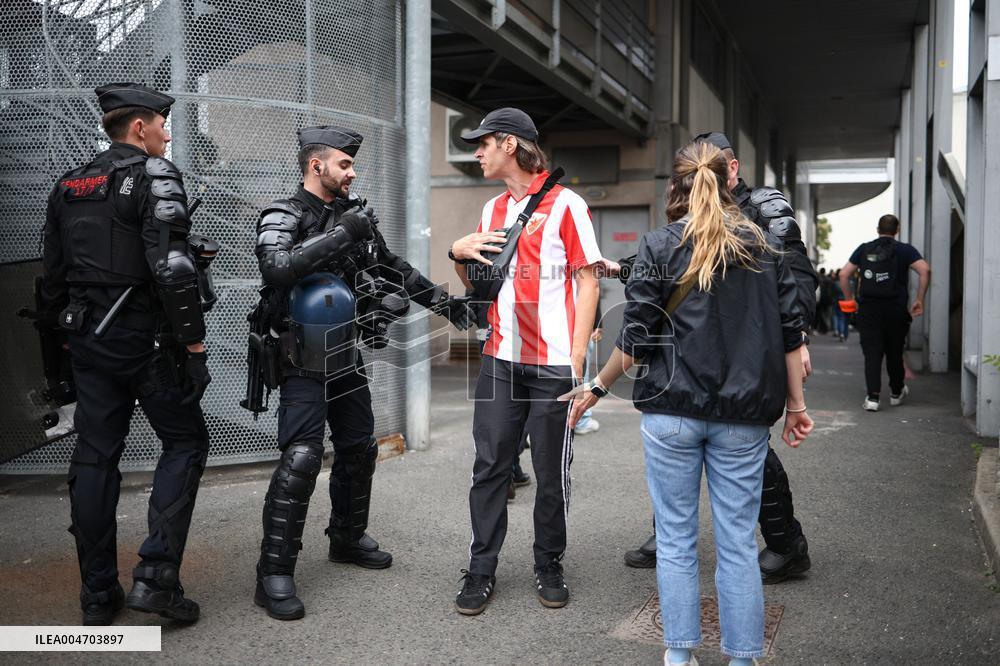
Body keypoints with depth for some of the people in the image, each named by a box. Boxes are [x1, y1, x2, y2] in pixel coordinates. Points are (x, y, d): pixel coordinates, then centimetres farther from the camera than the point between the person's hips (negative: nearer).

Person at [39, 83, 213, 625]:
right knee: (184, 442, 6)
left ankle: (98, 594, 16)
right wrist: (194, 341, -16)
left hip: (88, 338, 7)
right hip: (145, 339, -7)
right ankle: (155, 575, -4)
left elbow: (52, 276, 16)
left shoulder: (68, 186, 13)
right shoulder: (154, 175, -9)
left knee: (95, 457, 10)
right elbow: (172, 268, -21)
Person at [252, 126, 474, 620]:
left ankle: (348, 538, 33)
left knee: (359, 449, 14)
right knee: (301, 458, -16)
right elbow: (277, 268, -29)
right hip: (304, 361, -7)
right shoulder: (283, 217, -9)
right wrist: (341, 235, -28)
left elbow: (394, 269, 18)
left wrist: (446, 303, 18)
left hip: (346, 355, 7)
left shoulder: (353, 214, 10)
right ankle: (274, 575, -10)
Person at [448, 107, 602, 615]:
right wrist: (460, 254, 0)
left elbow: (587, 282, -5)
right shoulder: (492, 210, 15)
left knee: (552, 474, 6)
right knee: (490, 468, 5)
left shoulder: (565, 204, -3)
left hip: (554, 366, -5)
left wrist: (577, 359, -12)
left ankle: (548, 568, 22)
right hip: (500, 361, 5)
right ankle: (481, 572, 15)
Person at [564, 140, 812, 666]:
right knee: (738, 544, 9)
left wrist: (597, 387, 8)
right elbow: (790, 332, 6)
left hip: (672, 411, -2)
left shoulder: (659, 247, -2)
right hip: (744, 416, 2)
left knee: (675, 540, 10)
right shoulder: (765, 246, 6)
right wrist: (796, 404, 13)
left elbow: (636, 340, -5)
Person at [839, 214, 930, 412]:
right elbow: (925, 270, -12)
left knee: (872, 354, 0)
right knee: (894, 353, 15)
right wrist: (919, 300, -7)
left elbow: (844, 274, 5)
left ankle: (872, 396, -13)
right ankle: (896, 393, 31)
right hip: (895, 310, 0)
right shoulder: (904, 250, 3)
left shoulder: (864, 249, 9)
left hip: (868, 309, 1)